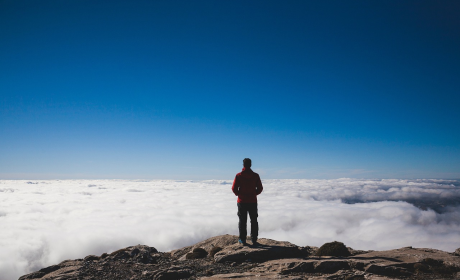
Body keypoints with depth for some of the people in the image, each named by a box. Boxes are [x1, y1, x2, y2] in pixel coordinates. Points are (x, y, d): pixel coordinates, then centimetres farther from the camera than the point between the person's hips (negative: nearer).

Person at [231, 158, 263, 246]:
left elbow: (234, 188, -9)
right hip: (253, 201, 1)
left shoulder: (239, 175, -8)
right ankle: (254, 240, 10)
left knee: (242, 220, 8)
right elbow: (260, 188, 0)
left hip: (242, 201, -1)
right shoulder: (255, 175, -3)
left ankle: (242, 240, 12)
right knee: (254, 221, 9)